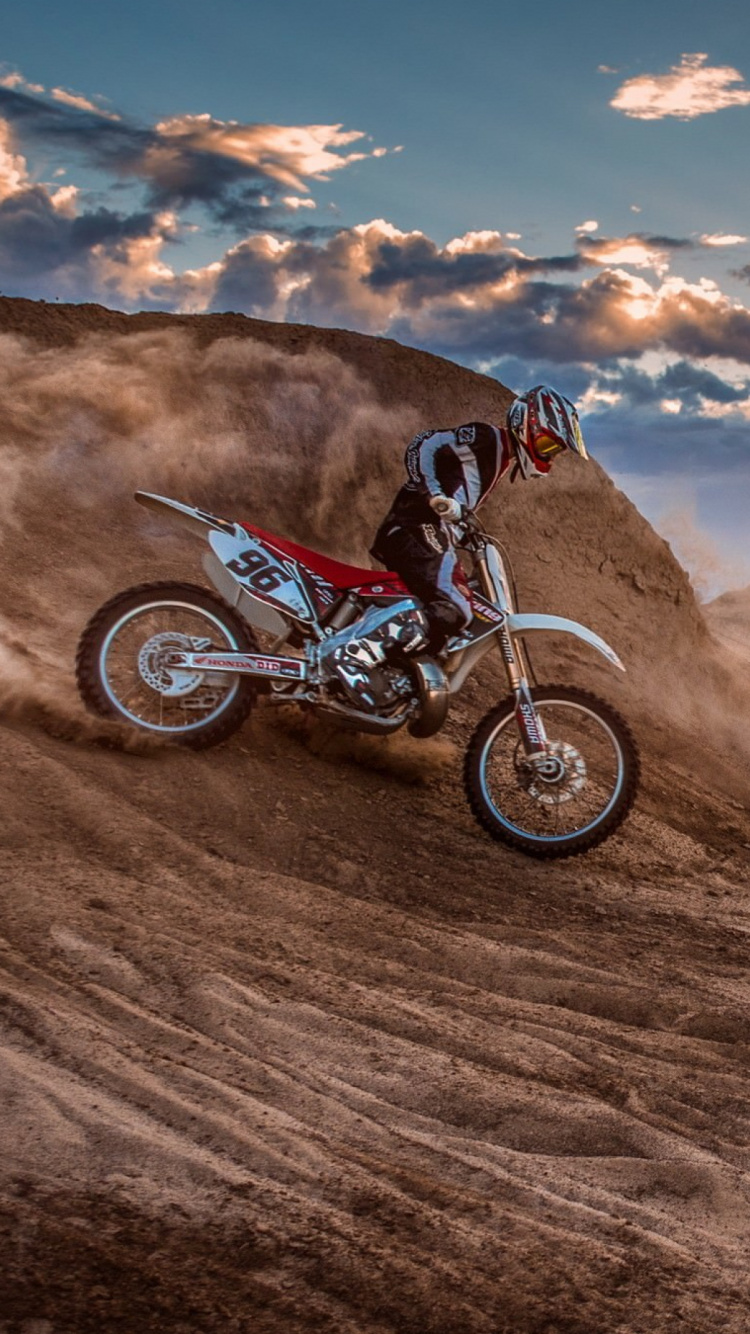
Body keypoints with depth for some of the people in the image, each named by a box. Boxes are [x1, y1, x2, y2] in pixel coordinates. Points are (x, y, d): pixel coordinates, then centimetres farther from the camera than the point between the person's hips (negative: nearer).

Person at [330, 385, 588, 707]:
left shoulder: (502, 458, 22)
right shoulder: (485, 438, -7)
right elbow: (423, 445, -18)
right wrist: (436, 496, -28)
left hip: (434, 535, 11)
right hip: (418, 529, -11)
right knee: (452, 611, -26)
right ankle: (355, 652, -29)